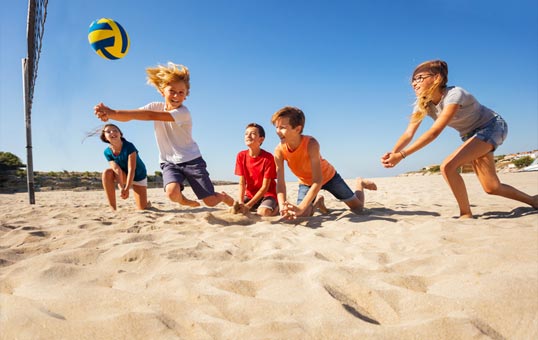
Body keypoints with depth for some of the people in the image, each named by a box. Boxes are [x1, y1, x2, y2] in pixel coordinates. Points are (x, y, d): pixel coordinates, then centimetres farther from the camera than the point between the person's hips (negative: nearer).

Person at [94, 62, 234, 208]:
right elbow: (128, 117, -14)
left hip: (191, 160, -3)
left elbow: (152, 116, -33)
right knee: (172, 193, -27)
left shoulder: (183, 112, -20)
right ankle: (184, 201, 11)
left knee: (211, 201, -6)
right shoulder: (156, 106, -3)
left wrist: (114, 112, -38)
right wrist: (109, 114, -37)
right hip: (169, 162, 3)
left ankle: (224, 196, 33)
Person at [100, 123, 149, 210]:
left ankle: (147, 203, 31)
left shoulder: (129, 146, -27)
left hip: (138, 176, -3)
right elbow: (117, 170, -23)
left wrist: (127, 188, -36)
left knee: (142, 207, -11)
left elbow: (131, 169, -30)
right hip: (124, 175, 3)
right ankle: (112, 208, -22)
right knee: (107, 173, -29)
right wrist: (121, 188, -36)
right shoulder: (107, 152, -15)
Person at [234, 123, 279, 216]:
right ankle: (256, 208, 10)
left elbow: (265, 187, -18)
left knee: (263, 213, -32)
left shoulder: (268, 157, -19)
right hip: (250, 194, 4)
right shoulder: (241, 156, -7)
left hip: (267, 194, -4)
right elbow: (242, 183, -7)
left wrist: (248, 205, -24)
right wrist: (240, 202, -23)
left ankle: (275, 208, 4)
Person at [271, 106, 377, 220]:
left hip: (328, 176, -2)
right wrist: (283, 207, -46)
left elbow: (318, 181, -41)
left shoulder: (311, 144, -39)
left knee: (358, 208, 5)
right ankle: (317, 201, 21)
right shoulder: (279, 151, -27)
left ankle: (360, 184, 40)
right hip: (306, 182, 3)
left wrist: (300, 207, -50)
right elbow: (280, 183, -27)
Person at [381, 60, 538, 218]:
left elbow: (434, 132, -40)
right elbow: (408, 134, -20)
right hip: (471, 134, 7)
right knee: (492, 188, 8)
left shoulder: (454, 95, -31)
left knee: (448, 166, -27)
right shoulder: (423, 104, -10)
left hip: (493, 126, -7)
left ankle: (466, 214, -11)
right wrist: (393, 153, -39)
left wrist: (402, 155, -46)